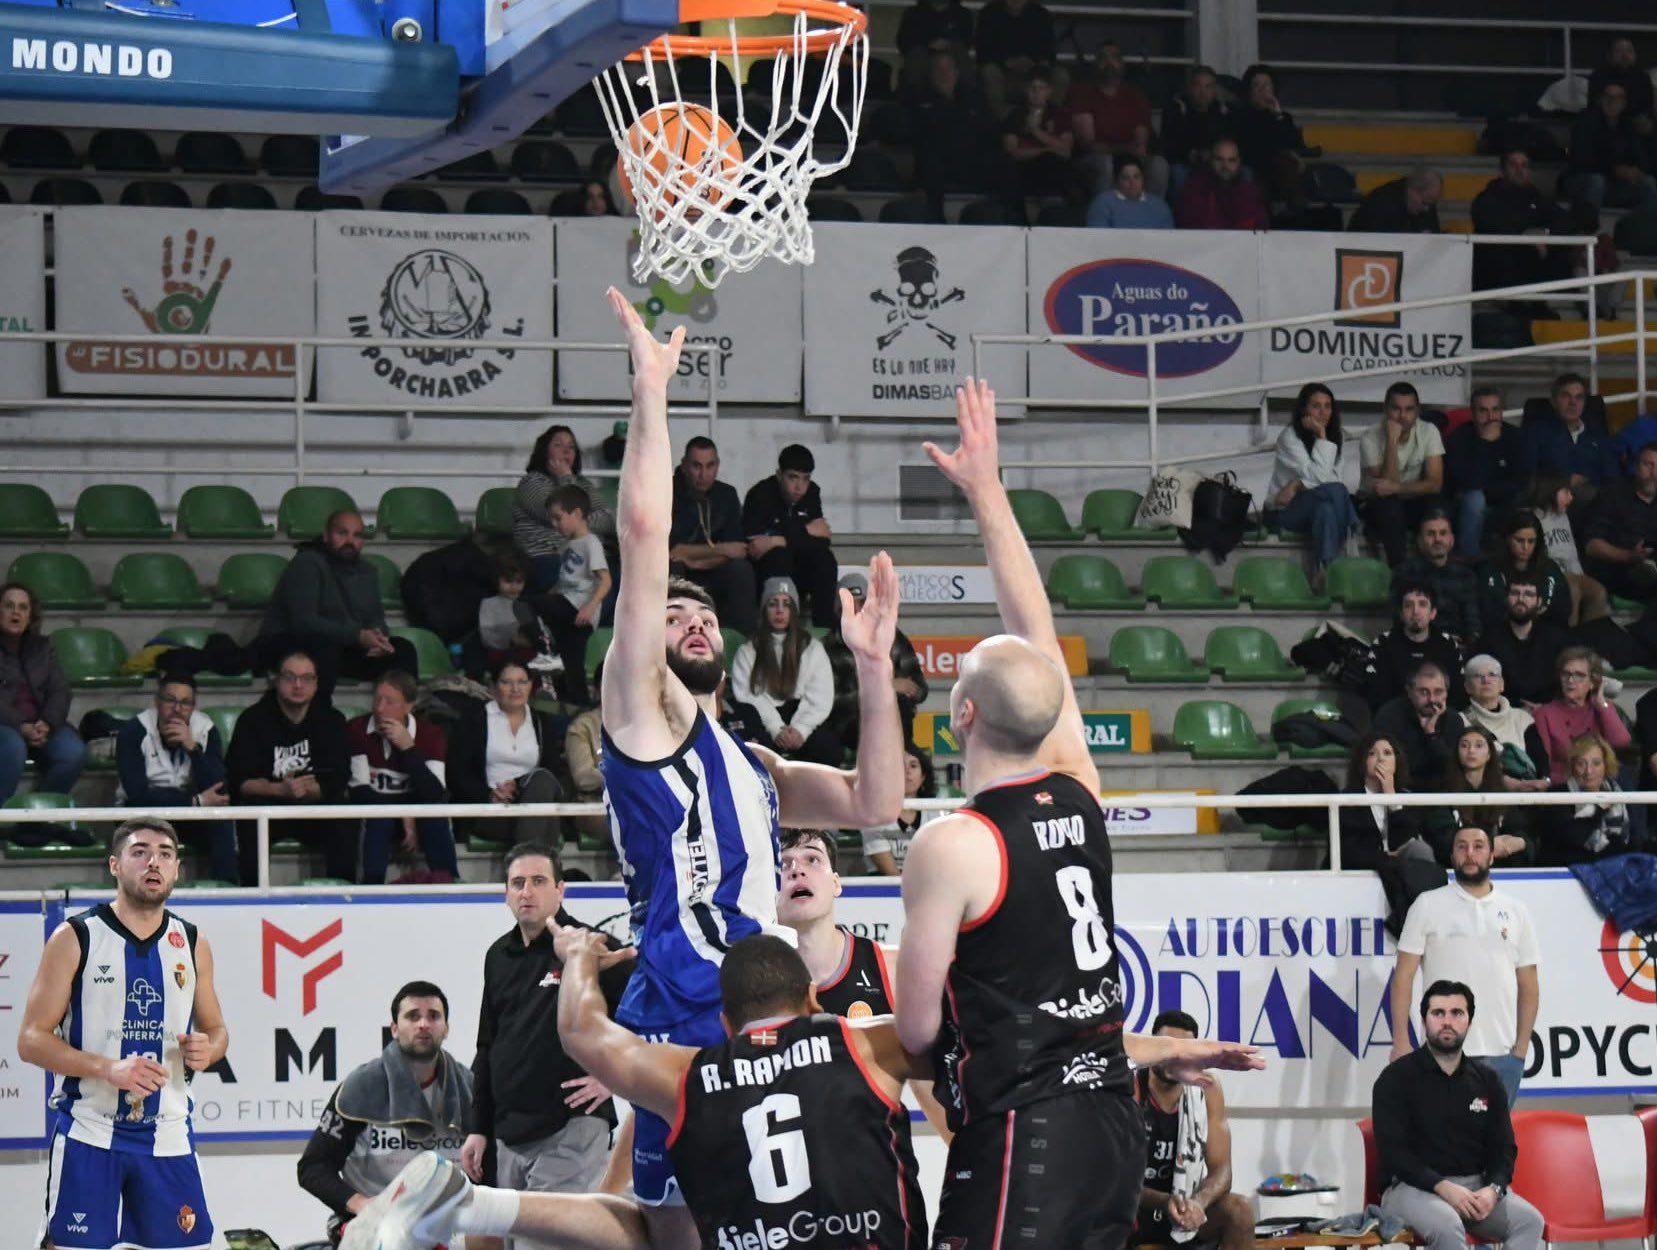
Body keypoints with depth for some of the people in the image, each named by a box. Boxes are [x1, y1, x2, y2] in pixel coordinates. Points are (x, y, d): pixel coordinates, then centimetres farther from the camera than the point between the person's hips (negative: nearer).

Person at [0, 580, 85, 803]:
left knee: (74, 752, -26)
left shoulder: (41, 647, 16)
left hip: (40, 724, 4)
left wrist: (47, 724, -14)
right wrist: (21, 727, -24)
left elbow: (60, 691, 6)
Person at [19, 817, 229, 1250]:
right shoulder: (76, 938, -4)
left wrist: (207, 1049, -5)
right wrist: (109, 1068, -21)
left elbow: (216, 1030, 20)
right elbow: (32, 1041, -7)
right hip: (88, 1131, -4)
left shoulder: (191, 943, 8)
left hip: (167, 1134, 4)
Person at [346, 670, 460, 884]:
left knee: (436, 819, -31)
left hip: (416, 813, 1)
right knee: (377, 821, -35)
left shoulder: (430, 733, -6)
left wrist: (408, 748, -27)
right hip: (374, 812, -1)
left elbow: (435, 795, -20)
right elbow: (360, 792, -13)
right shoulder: (356, 730, -8)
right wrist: (402, 816, -22)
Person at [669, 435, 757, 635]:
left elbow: (736, 549, -5)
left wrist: (698, 562, -23)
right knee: (668, 567, -36)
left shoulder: (727, 495, 1)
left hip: (709, 573, 4)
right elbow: (670, 550, -21)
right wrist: (720, 550, -17)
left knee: (742, 570, -24)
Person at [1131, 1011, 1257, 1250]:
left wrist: (1198, 1202, -32)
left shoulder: (1208, 1093, -5)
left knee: (1239, 1210, -25)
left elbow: (1221, 1169, -9)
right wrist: (1163, 1202, -41)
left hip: (1186, 1206, 4)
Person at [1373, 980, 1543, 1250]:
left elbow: (1503, 1147, 11)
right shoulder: (1396, 1078, 0)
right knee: (1448, 1226, -37)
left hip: (1477, 1187, 4)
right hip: (1413, 1187, -4)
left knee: (1529, 1220, -24)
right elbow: (1392, 1150, -8)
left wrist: (1493, 1189, -11)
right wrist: (1443, 1187, -21)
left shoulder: (1487, 1080, 14)